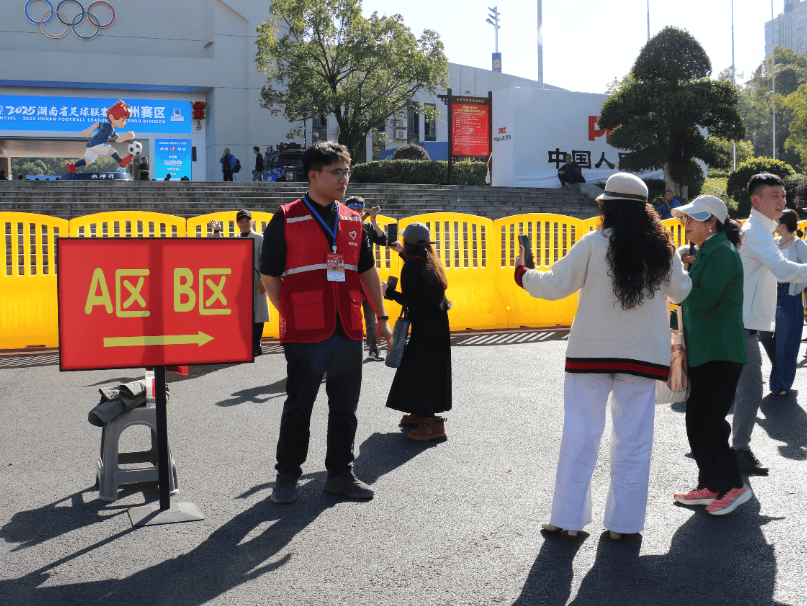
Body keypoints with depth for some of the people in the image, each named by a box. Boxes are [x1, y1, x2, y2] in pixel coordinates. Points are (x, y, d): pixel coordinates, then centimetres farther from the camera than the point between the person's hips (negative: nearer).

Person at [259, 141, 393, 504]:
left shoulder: (353, 221, 13)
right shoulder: (286, 219, -3)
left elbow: (367, 271, 20)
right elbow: (270, 277, 0)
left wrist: (381, 317, 19)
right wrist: (291, 317, -2)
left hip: (349, 332, 5)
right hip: (305, 335, -5)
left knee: (345, 406, 11)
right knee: (298, 406, 4)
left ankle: (340, 474, 23)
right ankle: (287, 475, 19)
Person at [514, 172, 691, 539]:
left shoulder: (594, 244, -8)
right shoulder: (663, 250, 3)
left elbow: (555, 286, -7)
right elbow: (682, 292, 16)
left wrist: (522, 274, 12)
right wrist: (684, 269, 37)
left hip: (591, 354, -2)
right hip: (642, 356, 2)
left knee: (580, 435, 6)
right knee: (633, 440, 8)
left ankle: (567, 518, 11)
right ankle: (623, 522, 12)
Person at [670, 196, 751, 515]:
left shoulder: (722, 252, -13)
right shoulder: (707, 252, 18)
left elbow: (705, 299, -23)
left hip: (720, 353, -10)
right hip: (703, 351, 10)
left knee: (706, 420, -10)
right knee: (698, 420, 10)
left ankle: (733, 484, 0)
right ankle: (710, 486, 18)